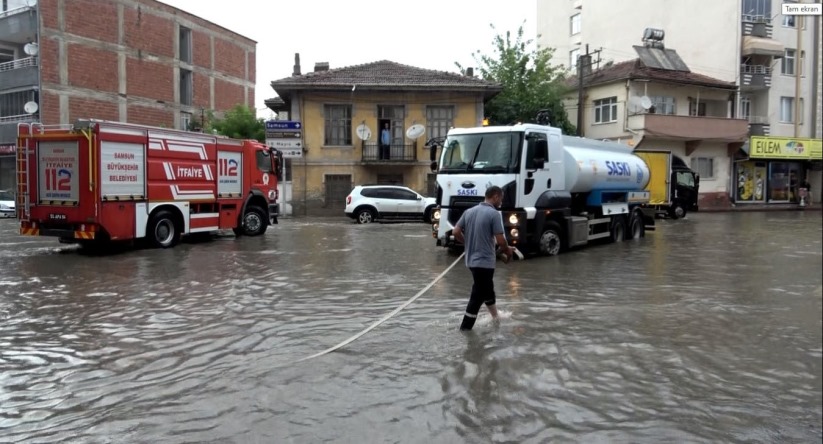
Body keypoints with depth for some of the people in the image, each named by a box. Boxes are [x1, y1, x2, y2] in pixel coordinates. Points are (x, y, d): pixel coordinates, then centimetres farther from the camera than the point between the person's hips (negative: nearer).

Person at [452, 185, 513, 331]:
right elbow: (500, 240, -18)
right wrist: (508, 251, 1)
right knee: (478, 295, 2)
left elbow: (456, 232, 6)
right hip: (484, 261, -8)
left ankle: (495, 318, 39)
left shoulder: (469, 211, 6)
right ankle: (465, 326, 6)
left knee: (487, 289, 23)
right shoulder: (494, 214, -15)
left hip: (471, 259, 8)